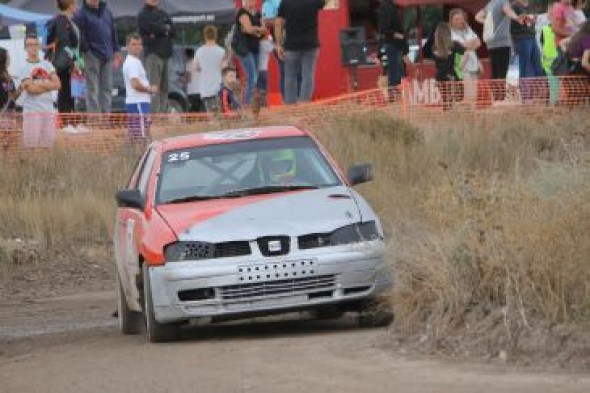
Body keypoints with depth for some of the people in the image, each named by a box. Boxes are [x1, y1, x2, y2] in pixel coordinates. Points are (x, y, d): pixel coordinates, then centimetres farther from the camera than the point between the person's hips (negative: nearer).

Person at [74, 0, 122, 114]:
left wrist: (116, 50, 16)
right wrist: (85, 50, -14)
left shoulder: (106, 12, 14)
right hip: (92, 56, -6)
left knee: (107, 88, 8)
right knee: (92, 88, -4)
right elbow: (80, 36, -11)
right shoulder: (82, 14, -6)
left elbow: (113, 32, 20)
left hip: (107, 56, 6)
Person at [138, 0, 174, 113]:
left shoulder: (163, 14, 21)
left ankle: (163, 112, 10)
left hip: (165, 53, 7)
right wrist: (165, 28, 1)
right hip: (153, 53, -7)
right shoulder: (143, 15, 1)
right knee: (154, 87, -13)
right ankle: (155, 114, -18)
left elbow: (172, 31, 9)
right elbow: (153, 28, -15)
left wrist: (158, 32, -7)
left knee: (164, 87, 7)